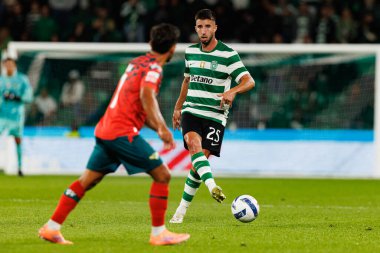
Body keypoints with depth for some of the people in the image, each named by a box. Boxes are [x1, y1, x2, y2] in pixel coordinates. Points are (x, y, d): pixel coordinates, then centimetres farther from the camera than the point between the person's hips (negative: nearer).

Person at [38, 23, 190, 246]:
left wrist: (159, 129, 23)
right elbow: (146, 96, -28)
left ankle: (51, 228, 14)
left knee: (88, 181, 14)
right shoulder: (153, 68, -9)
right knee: (162, 175, -3)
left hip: (104, 131, 9)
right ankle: (159, 233, -2)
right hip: (123, 133, -9)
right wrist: (163, 128, -28)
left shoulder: (138, 63, 19)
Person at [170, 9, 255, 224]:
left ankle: (182, 210, 8)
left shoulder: (228, 54, -6)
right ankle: (212, 186, -46)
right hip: (191, 110, 3)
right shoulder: (191, 52, 10)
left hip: (215, 115, -3)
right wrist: (178, 107, 30)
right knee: (194, 144, -28)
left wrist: (232, 91, -33)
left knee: (200, 160, -6)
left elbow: (249, 81, -13)